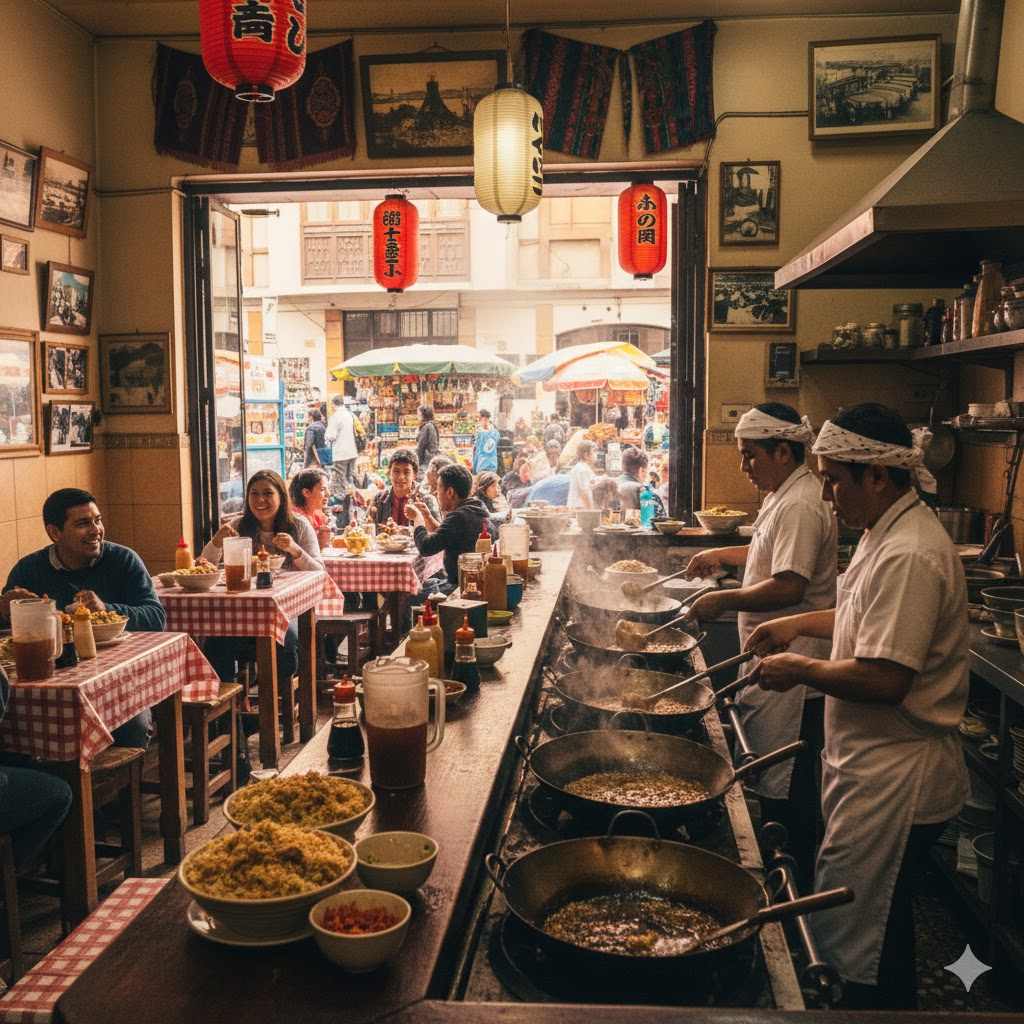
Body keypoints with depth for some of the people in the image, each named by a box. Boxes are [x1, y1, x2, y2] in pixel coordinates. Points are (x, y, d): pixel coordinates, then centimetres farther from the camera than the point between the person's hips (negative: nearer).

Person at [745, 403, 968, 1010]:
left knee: (861, 940, 5)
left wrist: (802, 671, -17)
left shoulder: (909, 555, -26)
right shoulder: (889, 534, 8)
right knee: (879, 930, 24)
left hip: (897, 783, -10)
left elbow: (885, 679, -30)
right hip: (878, 765, 10)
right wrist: (799, 624, 14)